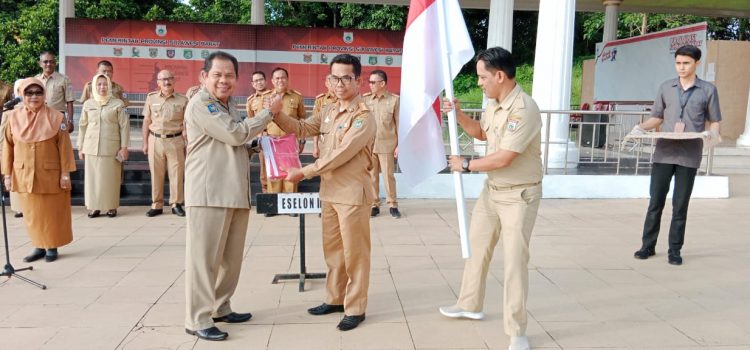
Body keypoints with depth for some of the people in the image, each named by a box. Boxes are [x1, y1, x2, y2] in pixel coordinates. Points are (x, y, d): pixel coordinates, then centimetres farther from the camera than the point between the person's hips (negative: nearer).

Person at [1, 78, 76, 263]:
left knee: (52, 212, 6)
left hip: (50, 174, -2)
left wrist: (65, 173, -8)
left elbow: (64, 146, -6)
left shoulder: (56, 117, -7)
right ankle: (39, 246, 22)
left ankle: (52, 247, 20)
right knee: (32, 213, 10)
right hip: (24, 175, 3)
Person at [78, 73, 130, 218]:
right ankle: (94, 206, 14)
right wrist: (80, 147, 11)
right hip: (92, 147, 3)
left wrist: (124, 147, -4)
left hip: (111, 148, -3)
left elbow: (124, 126, 0)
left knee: (111, 177, 0)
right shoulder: (88, 104, 9)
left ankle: (111, 207, 11)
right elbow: (82, 126, 13)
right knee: (92, 177, 4)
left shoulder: (117, 104, 0)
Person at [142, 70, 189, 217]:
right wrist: (145, 143, 7)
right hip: (155, 140, 2)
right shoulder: (151, 98, 7)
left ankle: (176, 204, 13)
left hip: (175, 141, -1)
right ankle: (156, 205, 15)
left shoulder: (182, 100, 1)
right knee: (156, 174, 6)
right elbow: (146, 122, 10)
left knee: (176, 173, 2)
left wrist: (187, 143, -3)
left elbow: (186, 124, 3)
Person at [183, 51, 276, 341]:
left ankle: (219, 308, 26)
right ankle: (198, 320, 2)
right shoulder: (201, 104, -8)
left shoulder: (228, 106, 21)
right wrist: (268, 112, -6)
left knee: (231, 257, 14)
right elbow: (235, 134, -16)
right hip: (209, 193, -9)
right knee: (204, 257, -5)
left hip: (235, 192, 9)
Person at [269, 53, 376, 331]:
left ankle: (355, 308, 14)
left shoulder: (364, 118, -16)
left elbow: (340, 155, -22)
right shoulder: (329, 111, 10)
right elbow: (302, 128, 14)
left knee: (354, 252, 2)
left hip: (352, 193, -8)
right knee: (332, 249, 17)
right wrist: (277, 114, -5)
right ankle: (335, 299, 31)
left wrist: (303, 172, -18)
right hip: (330, 192, 8)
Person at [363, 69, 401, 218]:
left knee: (388, 175, 3)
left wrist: (399, 145, -4)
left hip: (386, 145, -2)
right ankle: (374, 204, 17)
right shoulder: (365, 99, 6)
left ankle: (392, 204, 15)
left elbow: (399, 123, -1)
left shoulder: (395, 100, -2)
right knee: (372, 176, 7)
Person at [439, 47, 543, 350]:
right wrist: (458, 114, 5)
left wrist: (466, 165, -14)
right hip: (492, 190, 9)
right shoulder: (494, 104, 2)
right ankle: (470, 305, 37)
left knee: (514, 260, -4)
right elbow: (481, 133, 21)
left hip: (519, 195, -9)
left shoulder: (524, 109, -26)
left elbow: (503, 158, -28)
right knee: (476, 246, 18)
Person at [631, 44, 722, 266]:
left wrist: (712, 133, -12)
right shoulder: (665, 88, 10)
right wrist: (641, 127, -3)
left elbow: (715, 121, 9)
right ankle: (648, 245, 14)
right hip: (664, 153, 2)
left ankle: (675, 250, 14)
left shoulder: (708, 90, 5)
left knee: (680, 205, 4)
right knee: (656, 201, 3)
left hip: (689, 156, -1)